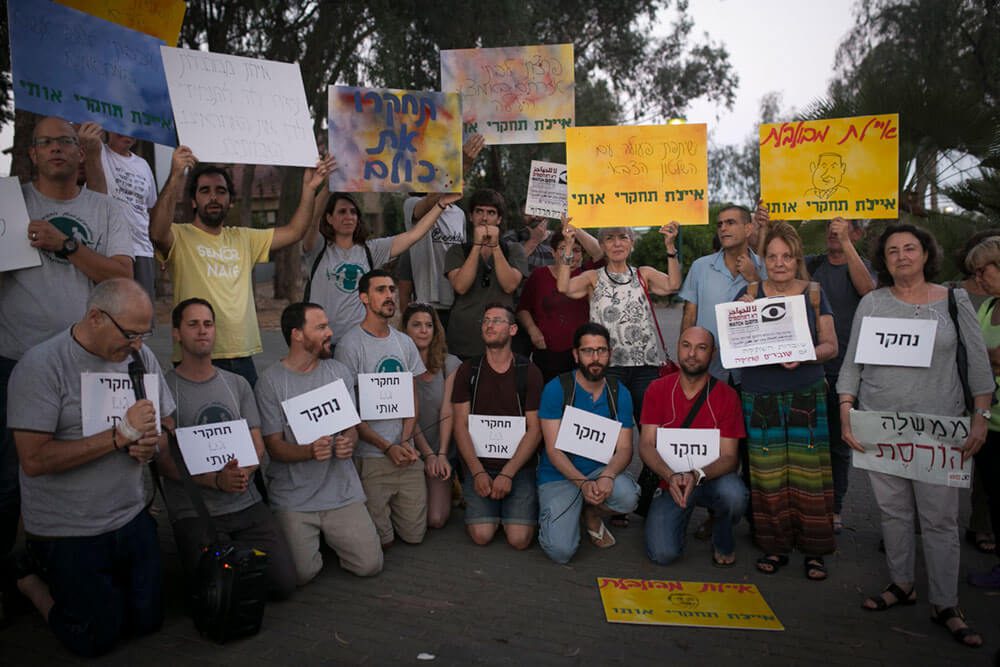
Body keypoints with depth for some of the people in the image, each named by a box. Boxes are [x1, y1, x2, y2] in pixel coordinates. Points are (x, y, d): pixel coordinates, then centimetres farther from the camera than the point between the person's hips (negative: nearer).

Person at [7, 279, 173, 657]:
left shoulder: (140, 356, -1)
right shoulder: (41, 366, -18)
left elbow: (166, 428, 7)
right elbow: (34, 459, -24)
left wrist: (152, 445, -16)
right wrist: (120, 435, -27)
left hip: (132, 519, 5)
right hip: (67, 534, -5)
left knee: (147, 623, 14)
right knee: (96, 640, 7)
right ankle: (32, 579, 30)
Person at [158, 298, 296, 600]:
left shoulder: (237, 384, 11)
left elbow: (257, 443, 8)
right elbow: (163, 461, -8)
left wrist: (243, 472, -15)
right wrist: (217, 480, -21)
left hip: (247, 504, 4)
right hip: (194, 513, -3)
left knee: (284, 583, -8)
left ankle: (236, 554, 20)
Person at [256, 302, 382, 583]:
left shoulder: (339, 372, 6)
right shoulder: (271, 381, -7)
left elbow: (351, 427, 8)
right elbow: (273, 446, -8)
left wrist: (349, 444, -16)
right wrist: (309, 451, -28)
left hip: (342, 491, 3)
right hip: (293, 499, -3)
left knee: (370, 565, -4)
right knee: (300, 574, -13)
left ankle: (330, 536, 25)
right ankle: (309, 538, 20)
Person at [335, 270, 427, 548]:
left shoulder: (404, 342, 10)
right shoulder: (350, 345, -9)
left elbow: (413, 397, 11)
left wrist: (406, 441, -5)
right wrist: (388, 447, -12)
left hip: (406, 452, 5)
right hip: (370, 456, -5)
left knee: (414, 534, 9)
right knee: (382, 540, 0)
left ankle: (385, 509, 35)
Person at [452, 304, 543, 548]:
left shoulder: (528, 372, 1)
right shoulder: (468, 370, 5)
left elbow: (534, 429, -4)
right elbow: (460, 425, 0)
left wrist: (507, 473, -13)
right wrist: (478, 471, -12)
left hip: (519, 466, -1)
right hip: (478, 464, 1)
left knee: (519, 539, -15)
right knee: (482, 535, -16)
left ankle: (509, 508, 17)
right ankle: (494, 509, 16)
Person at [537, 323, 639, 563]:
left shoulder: (620, 394, 0)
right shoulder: (556, 389, -10)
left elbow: (624, 448, -4)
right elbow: (553, 448, -13)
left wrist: (607, 476, -27)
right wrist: (582, 483, -29)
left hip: (600, 470, 3)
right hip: (559, 474, -3)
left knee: (628, 497, -31)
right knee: (561, 550, -22)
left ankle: (591, 513, 5)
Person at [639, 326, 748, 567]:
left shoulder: (727, 395, -8)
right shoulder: (657, 390, -4)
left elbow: (729, 456, -12)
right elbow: (646, 445, -9)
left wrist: (697, 475, -32)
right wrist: (671, 477, -29)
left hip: (712, 478, -1)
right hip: (670, 482, 1)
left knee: (734, 494, -36)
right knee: (663, 554, -19)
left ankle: (722, 541, 1)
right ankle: (683, 516, 18)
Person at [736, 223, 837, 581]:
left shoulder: (814, 294, 6)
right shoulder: (750, 293, 6)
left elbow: (831, 345, 2)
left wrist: (803, 356, -17)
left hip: (806, 395, 0)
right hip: (760, 395, 0)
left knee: (808, 469, -2)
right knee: (767, 471, -1)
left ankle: (814, 549, 12)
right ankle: (775, 545, 14)